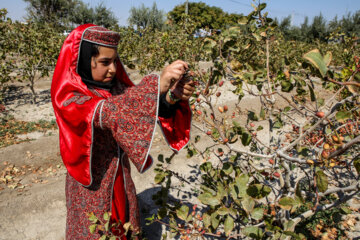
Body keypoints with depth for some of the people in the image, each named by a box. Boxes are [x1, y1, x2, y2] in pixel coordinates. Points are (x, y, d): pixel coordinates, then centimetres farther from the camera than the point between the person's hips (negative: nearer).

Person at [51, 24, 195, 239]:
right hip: (92, 185, -5)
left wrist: (172, 97, -33)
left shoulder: (115, 86, -4)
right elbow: (109, 111, -38)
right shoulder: (68, 97, -20)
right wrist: (158, 84, -47)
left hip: (121, 178, 5)